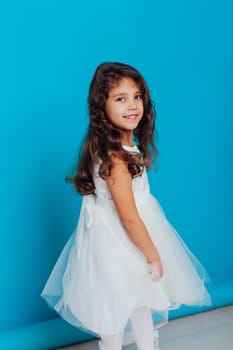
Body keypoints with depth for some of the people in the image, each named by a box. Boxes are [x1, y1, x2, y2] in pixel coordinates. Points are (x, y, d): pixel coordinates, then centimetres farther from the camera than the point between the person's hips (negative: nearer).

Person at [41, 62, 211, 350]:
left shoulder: (128, 143, -2)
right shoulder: (115, 158, -31)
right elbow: (129, 219, -28)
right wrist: (154, 256, -16)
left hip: (131, 237, 9)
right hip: (117, 243, -9)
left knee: (141, 301, 27)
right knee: (117, 311, 13)